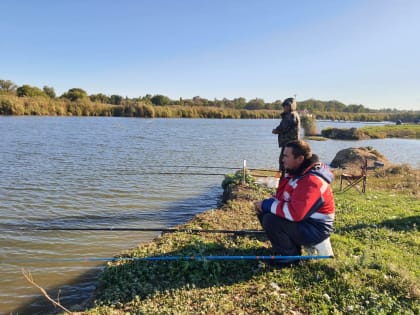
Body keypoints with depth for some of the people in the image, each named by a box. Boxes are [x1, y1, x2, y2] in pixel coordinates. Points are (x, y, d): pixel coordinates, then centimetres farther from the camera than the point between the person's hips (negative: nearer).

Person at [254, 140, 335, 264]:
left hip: (315, 228, -10)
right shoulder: (297, 171, 3)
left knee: (270, 220, -27)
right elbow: (282, 196, 13)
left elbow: (295, 213, -37)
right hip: (303, 219, 10)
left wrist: (267, 205, -25)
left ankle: (290, 255, -3)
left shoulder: (311, 181, -29)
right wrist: (266, 203, -7)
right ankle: (289, 244, 16)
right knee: (263, 211, 4)